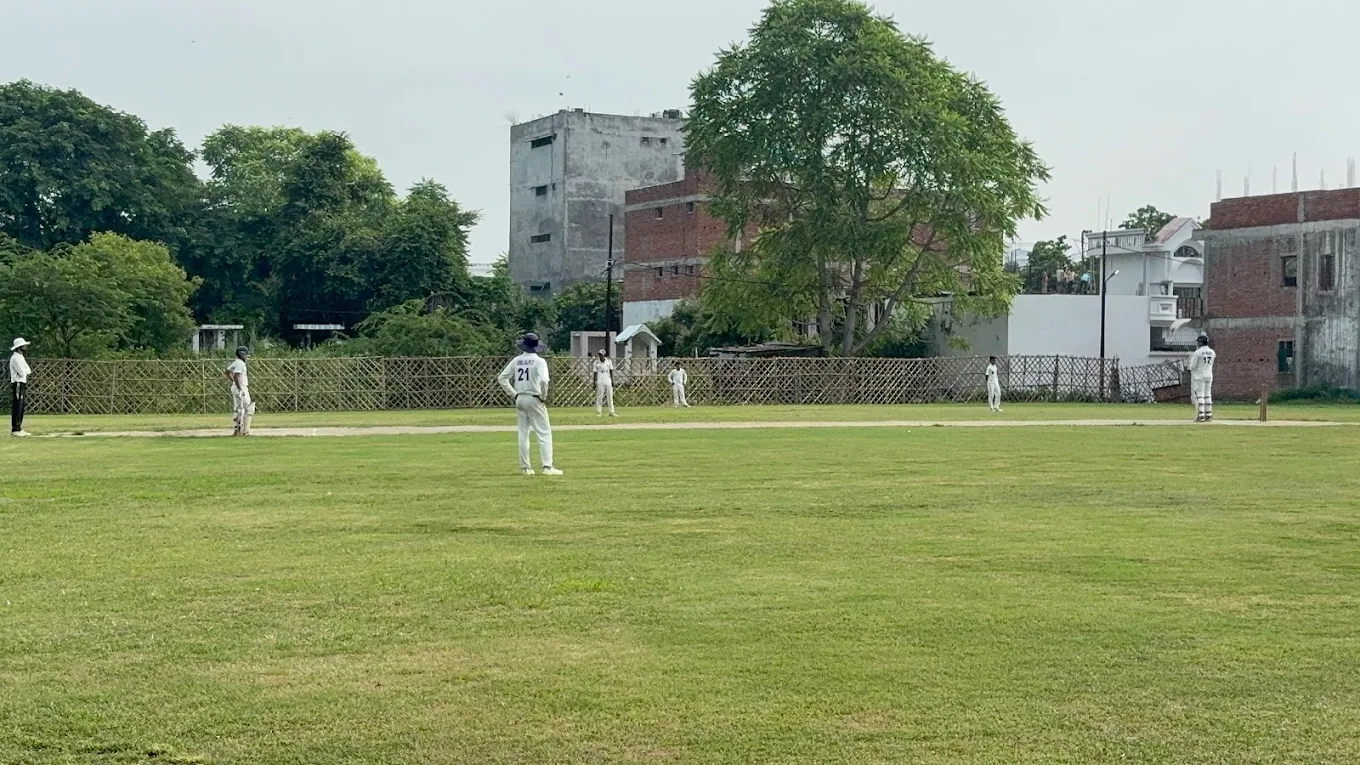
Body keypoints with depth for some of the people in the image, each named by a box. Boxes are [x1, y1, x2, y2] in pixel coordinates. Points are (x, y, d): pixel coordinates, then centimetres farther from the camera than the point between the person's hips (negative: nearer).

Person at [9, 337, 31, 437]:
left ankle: (19, 429, 17)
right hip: (17, 385, -10)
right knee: (16, 408, -9)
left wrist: (26, 371, -5)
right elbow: (22, 372, -19)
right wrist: (27, 371, 0)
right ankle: (15, 430, -8)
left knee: (21, 408, 12)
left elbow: (28, 371, 15)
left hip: (23, 384, 10)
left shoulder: (21, 357, 19)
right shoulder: (15, 358, -13)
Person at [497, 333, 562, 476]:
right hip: (534, 399, -5)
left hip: (520, 399, 5)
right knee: (544, 433, -2)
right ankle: (547, 466, -11)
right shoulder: (539, 361, -10)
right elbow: (543, 381, -24)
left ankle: (525, 467, 14)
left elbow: (502, 378, 6)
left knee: (523, 433, 12)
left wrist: (513, 394, 9)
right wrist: (543, 397, -9)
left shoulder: (516, 360, 5)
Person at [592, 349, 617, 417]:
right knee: (599, 397, -4)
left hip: (608, 381, 2)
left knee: (610, 397, 3)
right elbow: (595, 373, 3)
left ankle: (611, 412, 6)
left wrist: (612, 381, 5)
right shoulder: (596, 362, 2)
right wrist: (594, 383, -2)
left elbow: (611, 371, 11)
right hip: (600, 382, -2)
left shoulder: (609, 361, 7)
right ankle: (599, 412, -2)